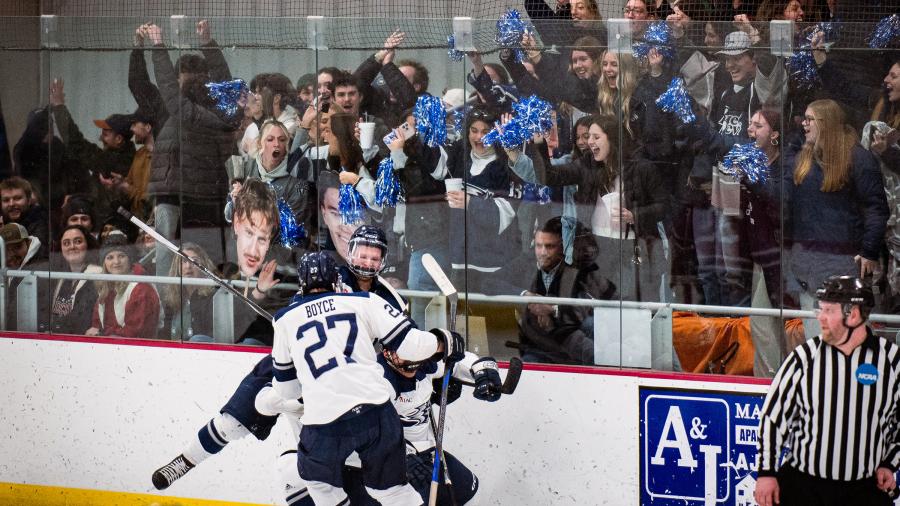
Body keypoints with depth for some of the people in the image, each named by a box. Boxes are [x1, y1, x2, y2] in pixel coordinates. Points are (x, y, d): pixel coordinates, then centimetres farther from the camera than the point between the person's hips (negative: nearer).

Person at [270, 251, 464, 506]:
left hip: (324, 423, -1)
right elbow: (408, 342, 5)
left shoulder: (286, 320, 14)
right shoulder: (365, 302, 10)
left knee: (318, 475, 28)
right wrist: (444, 342, 24)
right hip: (375, 412, 1)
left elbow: (286, 387, 23)